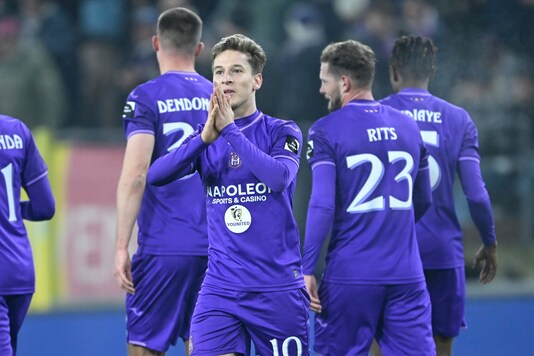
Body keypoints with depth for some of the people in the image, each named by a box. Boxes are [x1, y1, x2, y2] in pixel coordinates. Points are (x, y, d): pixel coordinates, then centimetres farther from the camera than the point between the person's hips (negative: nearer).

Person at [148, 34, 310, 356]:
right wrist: (205, 138, -21)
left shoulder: (282, 132, 0)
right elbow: (157, 176, -8)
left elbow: (279, 177, -21)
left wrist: (230, 130, -19)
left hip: (278, 289, -2)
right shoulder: (204, 139, 8)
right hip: (220, 289, 2)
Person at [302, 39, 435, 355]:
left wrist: (307, 270, -9)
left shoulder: (326, 131, -5)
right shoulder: (408, 127, 10)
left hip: (350, 276, -3)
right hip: (407, 275, 3)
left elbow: (322, 206, -13)